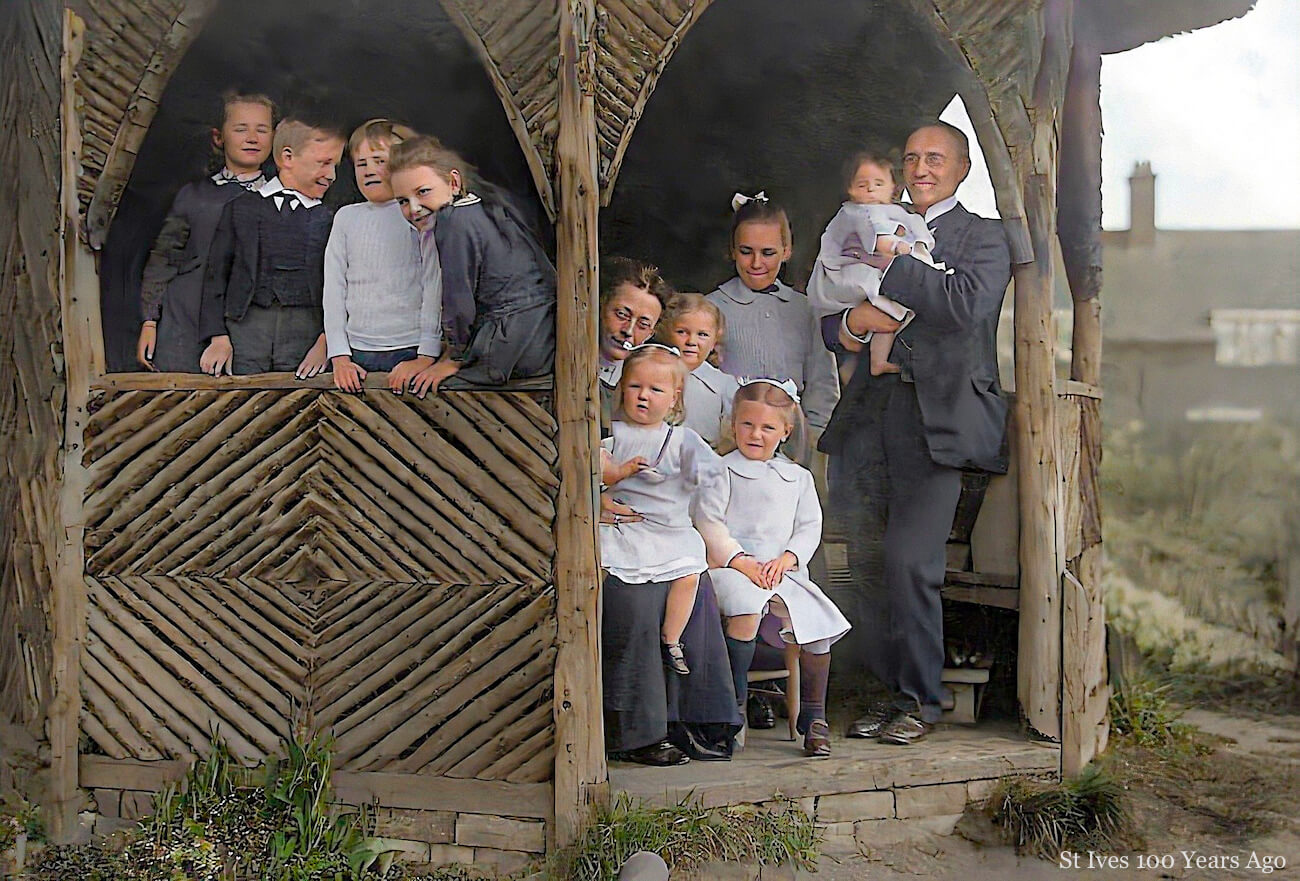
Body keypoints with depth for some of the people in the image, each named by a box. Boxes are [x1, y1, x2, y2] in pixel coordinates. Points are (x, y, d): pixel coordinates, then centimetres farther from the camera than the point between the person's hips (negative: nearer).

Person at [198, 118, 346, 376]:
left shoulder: (330, 219, 9)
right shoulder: (242, 208, 10)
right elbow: (217, 274, 8)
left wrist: (325, 343, -9)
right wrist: (218, 338, -1)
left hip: (305, 329, 0)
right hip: (245, 326, 0)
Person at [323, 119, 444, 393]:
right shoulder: (346, 217, 11)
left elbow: (435, 287, -4)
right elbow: (333, 288, 9)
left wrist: (426, 357, -11)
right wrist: (339, 356, 0)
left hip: (410, 352, -3)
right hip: (354, 353, 3)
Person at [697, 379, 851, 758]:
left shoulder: (798, 477, 19)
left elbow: (810, 527, 12)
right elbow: (709, 523, -2)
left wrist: (785, 560, -7)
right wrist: (742, 562, -14)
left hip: (785, 570, 4)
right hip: (731, 566, -4)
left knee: (817, 623, -17)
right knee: (746, 609, -36)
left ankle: (813, 717, -4)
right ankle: (734, 703, -24)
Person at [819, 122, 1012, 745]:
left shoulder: (982, 238, 8)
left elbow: (968, 303, -13)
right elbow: (830, 323, 20)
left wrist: (893, 268, -10)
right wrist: (850, 321, -4)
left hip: (936, 417, -5)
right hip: (870, 412, 5)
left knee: (910, 562, -13)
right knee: (869, 563, 3)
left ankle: (921, 699, 0)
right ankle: (891, 692, 15)